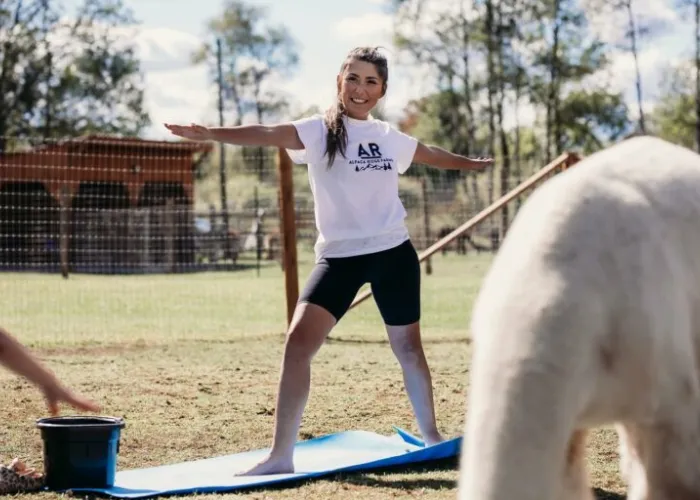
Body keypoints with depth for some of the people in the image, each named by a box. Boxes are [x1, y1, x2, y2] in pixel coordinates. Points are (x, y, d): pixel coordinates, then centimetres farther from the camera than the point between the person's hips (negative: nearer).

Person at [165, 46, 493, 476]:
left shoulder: (391, 139, 8)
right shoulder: (319, 131, -5)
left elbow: (434, 156, 29)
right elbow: (270, 134, -23)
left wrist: (473, 164, 46)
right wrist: (211, 133, -41)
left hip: (393, 252, 3)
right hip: (339, 256, -3)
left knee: (408, 348, 13)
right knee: (298, 340, -17)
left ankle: (432, 436, 35)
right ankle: (281, 456, -12)